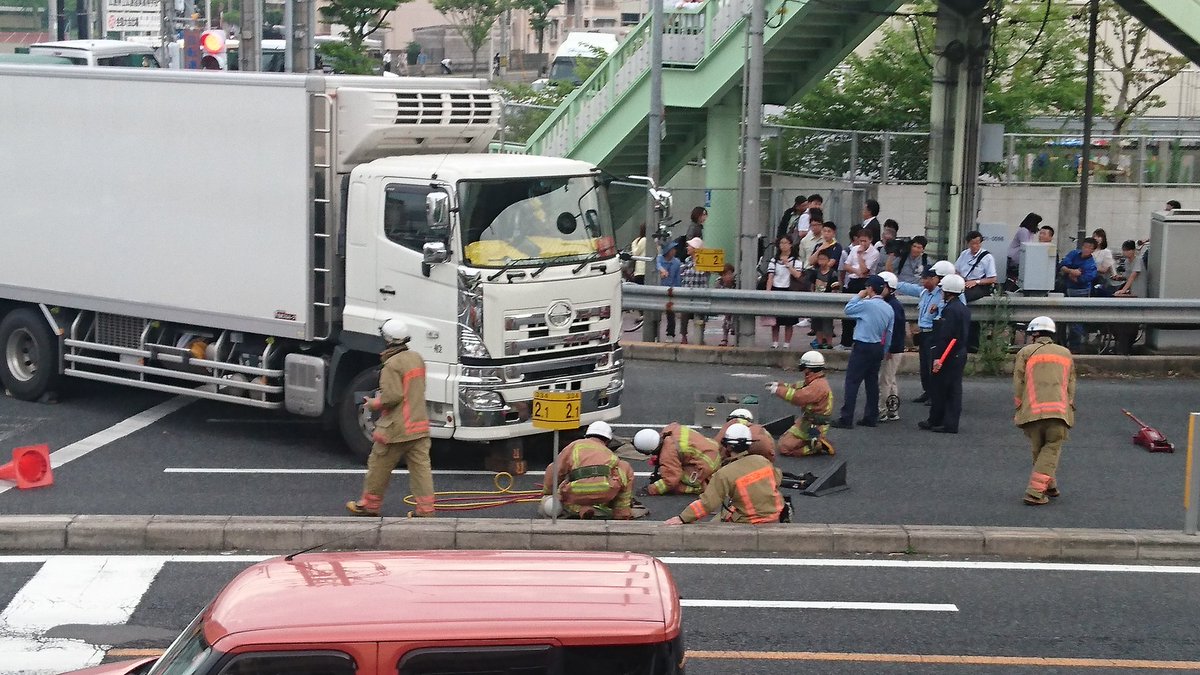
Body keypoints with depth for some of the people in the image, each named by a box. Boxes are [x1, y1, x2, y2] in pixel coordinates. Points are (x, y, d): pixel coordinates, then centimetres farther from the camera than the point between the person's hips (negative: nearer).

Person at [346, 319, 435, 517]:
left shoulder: (392, 365, -18)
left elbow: (392, 396, -23)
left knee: (379, 466, 9)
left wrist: (373, 403, -5)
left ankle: (369, 504, 21)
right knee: (421, 467, 6)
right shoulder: (416, 358, 8)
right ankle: (425, 509, 3)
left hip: (396, 428, -7)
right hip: (419, 425, 7)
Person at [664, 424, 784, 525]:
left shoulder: (725, 474, -18)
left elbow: (707, 503, -21)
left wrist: (682, 518, -16)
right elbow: (778, 479, 16)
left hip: (748, 524, -6)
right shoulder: (763, 461, -2)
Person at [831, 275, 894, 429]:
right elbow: (889, 333, 10)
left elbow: (848, 310, -2)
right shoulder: (889, 309, 6)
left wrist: (858, 296, 7)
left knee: (852, 381, -6)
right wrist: (885, 349, 19)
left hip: (863, 347, -7)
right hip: (878, 348, 7)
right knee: (872, 382, 14)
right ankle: (871, 417, 18)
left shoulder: (866, 304, -17)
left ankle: (846, 419, -9)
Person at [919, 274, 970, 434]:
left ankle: (935, 421, 10)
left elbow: (945, 335, -22)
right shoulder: (964, 309, 13)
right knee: (954, 390, 8)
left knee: (938, 389, 2)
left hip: (947, 356, -9)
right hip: (960, 355, 9)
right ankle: (951, 423, 8)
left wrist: (938, 358, -22)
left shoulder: (950, 309, -18)